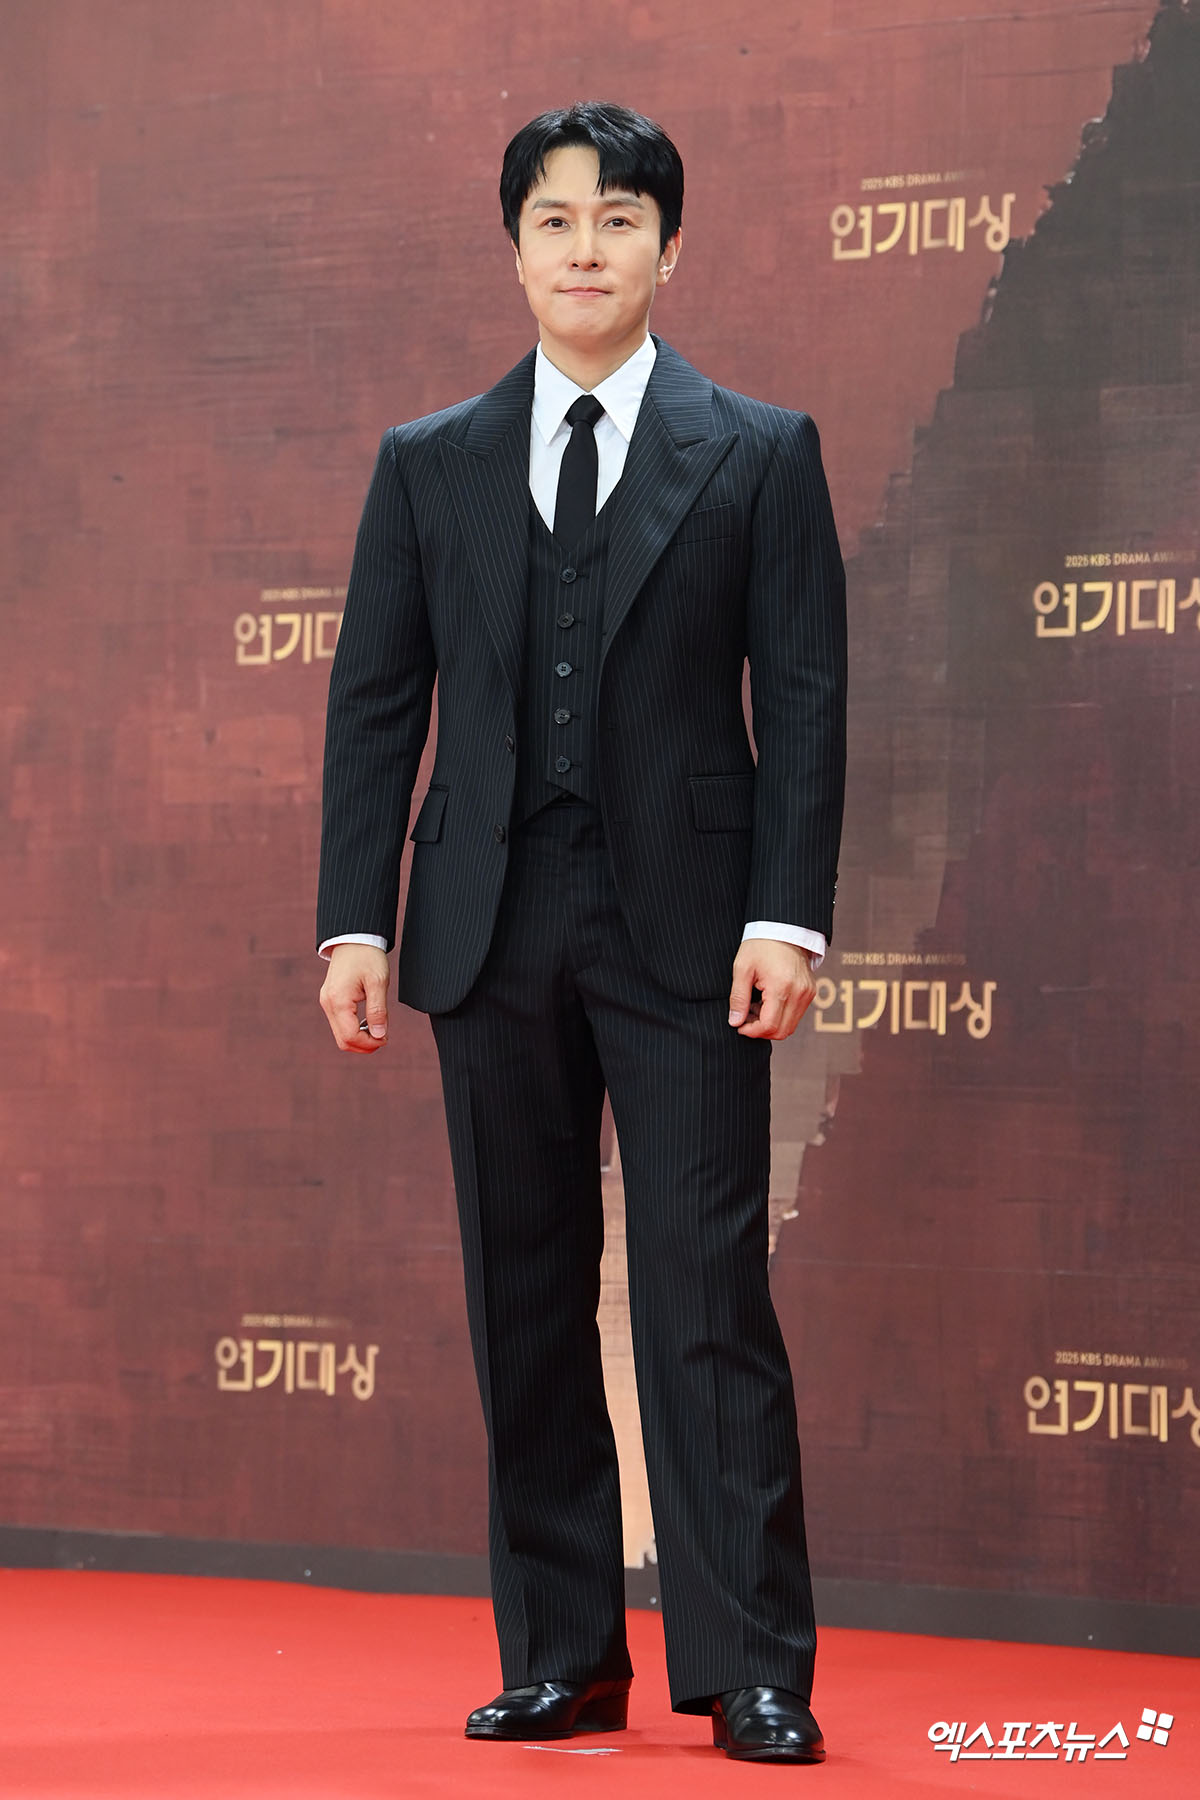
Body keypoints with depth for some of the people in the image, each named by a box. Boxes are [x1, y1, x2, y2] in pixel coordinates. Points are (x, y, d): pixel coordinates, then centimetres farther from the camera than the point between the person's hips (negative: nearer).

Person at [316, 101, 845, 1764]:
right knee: (525, 1300, 6)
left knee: (709, 1294, -6)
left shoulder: (761, 454, 5)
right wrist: (356, 921, 0)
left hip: (685, 928, -3)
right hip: (495, 926, 3)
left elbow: (804, 695, 1)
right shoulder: (430, 464, 12)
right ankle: (559, 1660, 14)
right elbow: (375, 701, 9)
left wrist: (788, 916, -9)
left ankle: (750, 1671, -1)